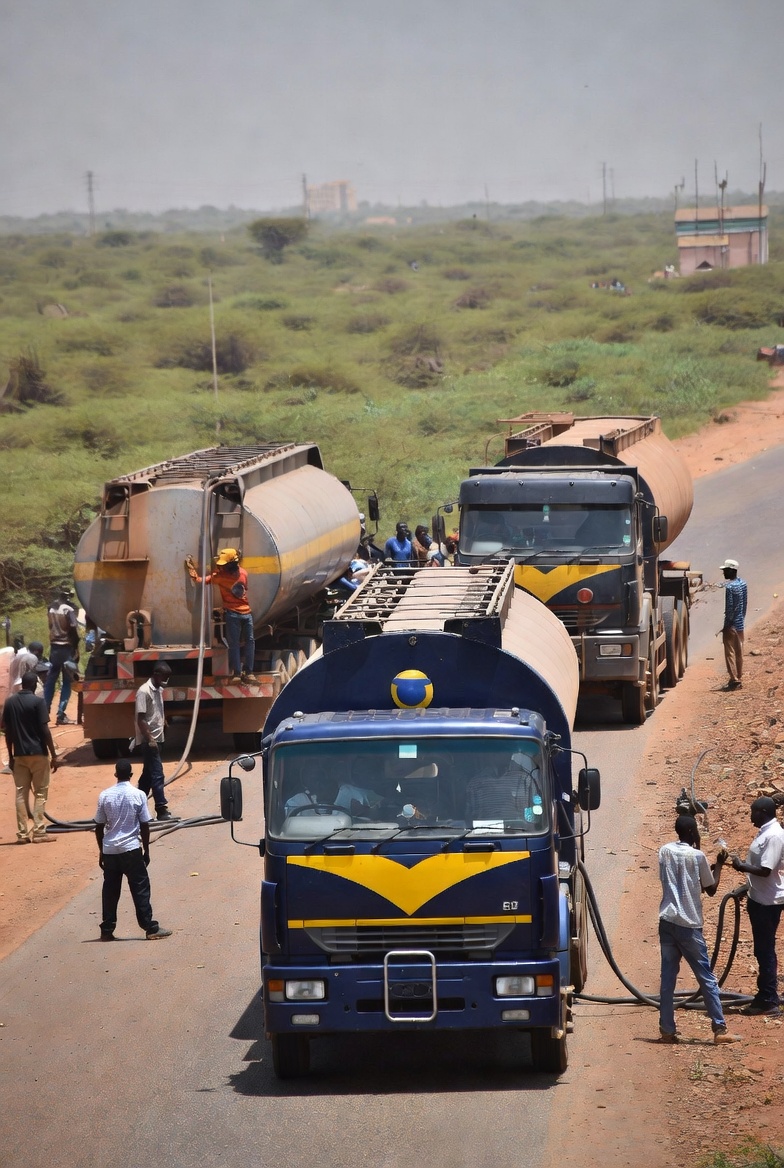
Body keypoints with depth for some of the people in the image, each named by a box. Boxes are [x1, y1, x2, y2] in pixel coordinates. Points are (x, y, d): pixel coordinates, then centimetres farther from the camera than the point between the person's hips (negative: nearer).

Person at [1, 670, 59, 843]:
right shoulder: (38, 702, -11)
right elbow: (44, 731, -13)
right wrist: (54, 755, -7)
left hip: (19, 754, 4)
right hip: (38, 753, -4)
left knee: (21, 793, 7)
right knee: (40, 793, 2)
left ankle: (22, 833, 5)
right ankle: (38, 832, -1)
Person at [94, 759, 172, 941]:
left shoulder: (105, 796, -1)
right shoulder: (138, 795, -7)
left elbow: (99, 826, 3)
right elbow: (144, 826, -4)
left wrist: (101, 851, 14)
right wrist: (146, 850, 7)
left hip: (109, 850, 2)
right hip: (131, 850, -2)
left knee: (110, 890, 9)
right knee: (140, 889, 3)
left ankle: (107, 930, 11)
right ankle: (150, 928, 3)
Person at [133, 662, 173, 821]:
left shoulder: (159, 691, 12)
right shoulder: (144, 692, -16)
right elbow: (141, 720, -19)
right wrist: (150, 739, -23)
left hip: (157, 739, 9)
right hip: (148, 740, -9)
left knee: (148, 774, 14)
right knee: (157, 774, -11)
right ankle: (162, 809, -12)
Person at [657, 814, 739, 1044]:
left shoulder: (664, 851, 5)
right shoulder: (697, 856, -9)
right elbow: (711, 889, 1)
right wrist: (719, 865, 13)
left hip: (667, 921, 4)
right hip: (689, 924, -4)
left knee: (668, 978, 7)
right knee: (707, 978, 2)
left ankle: (667, 1030, 4)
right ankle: (720, 1029, 1)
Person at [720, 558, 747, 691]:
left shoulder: (729, 587, -20)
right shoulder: (743, 584, 5)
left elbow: (729, 608, -20)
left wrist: (725, 624, -13)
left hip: (731, 625, -8)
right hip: (740, 625, 8)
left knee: (730, 652, -3)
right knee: (739, 652, 13)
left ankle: (734, 679, -6)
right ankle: (739, 679, 18)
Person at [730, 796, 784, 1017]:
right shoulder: (764, 833, 11)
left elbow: (765, 870, -25)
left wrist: (742, 866, -16)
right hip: (759, 899, 10)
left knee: (765, 950, -5)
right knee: (762, 950, 15)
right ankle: (764, 996, 23)